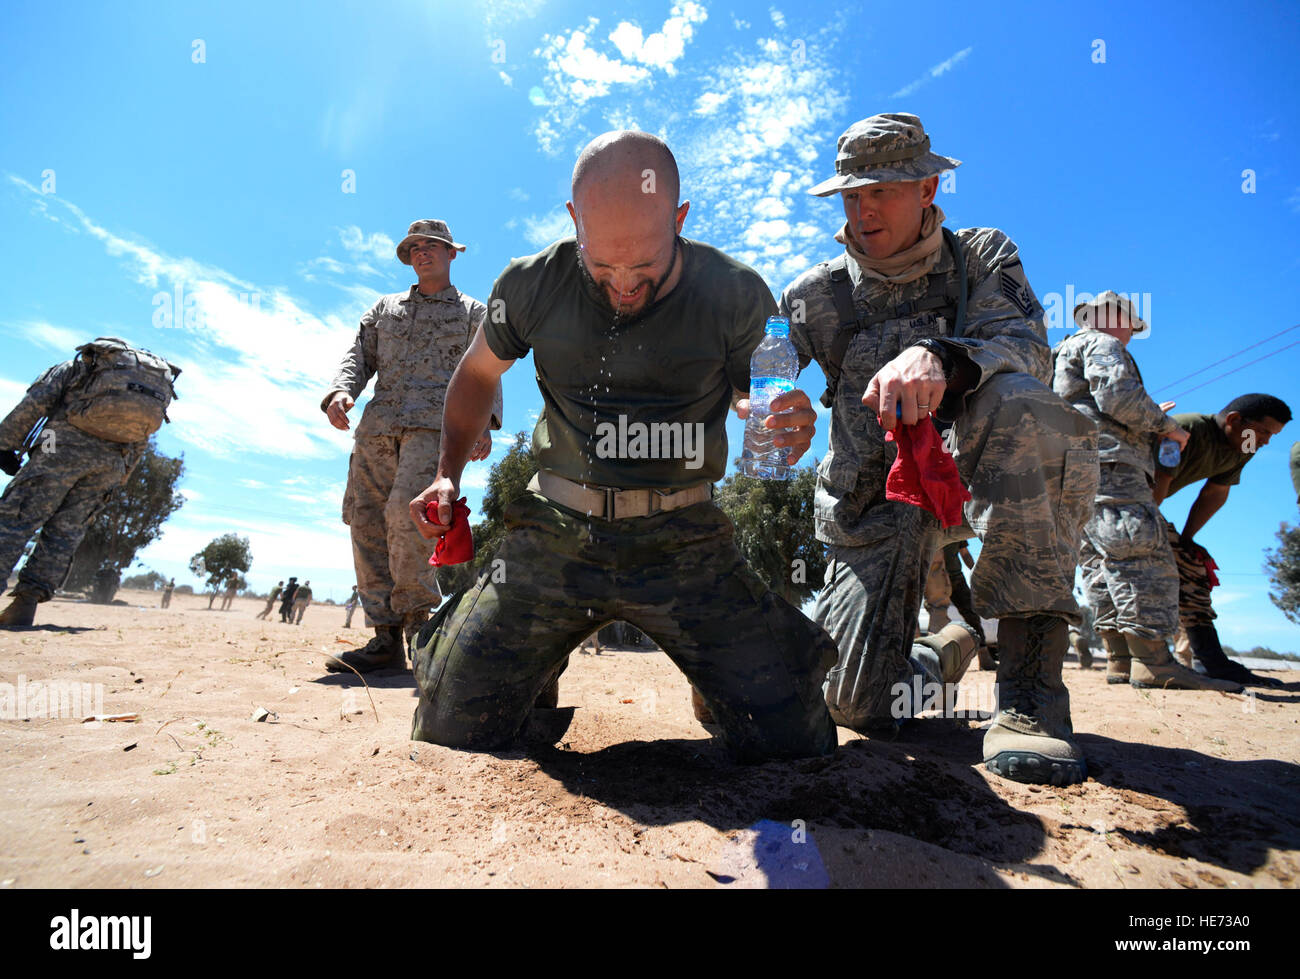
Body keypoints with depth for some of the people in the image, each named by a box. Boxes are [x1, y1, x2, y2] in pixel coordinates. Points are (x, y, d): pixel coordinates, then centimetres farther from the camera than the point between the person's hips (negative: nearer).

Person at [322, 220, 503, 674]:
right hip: (378, 426, 5)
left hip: (436, 422, -5)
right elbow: (359, 355, 20)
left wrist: (484, 419, -9)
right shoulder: (384, 308, 31)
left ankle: (419, 623, -12)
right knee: (366, 522, -4)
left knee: (407, 513, -24)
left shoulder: (473, 313, 20)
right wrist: (341, 390, -2)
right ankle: (387, 638, 0)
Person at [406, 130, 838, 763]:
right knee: (451, 732, -1)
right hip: (554, 533, 2)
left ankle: (712, 678, 27)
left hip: (683, 543, -1)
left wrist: (787, 425, -17)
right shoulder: (533, 285, -2)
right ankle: (544, 666, 32)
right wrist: (448, 472, 4)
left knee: (793, 742, -8)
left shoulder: (736, 295, -6)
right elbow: (478, 374, 17)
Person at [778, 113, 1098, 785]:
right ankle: (931, 661, 30)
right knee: (853, 704, -9)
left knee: (1020, 403, -36)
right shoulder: (819, 294, 7)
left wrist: (939, 358, -37)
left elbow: (1025, 347, -16)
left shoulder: (981, 257, 4)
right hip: (873, 500, 1)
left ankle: (1031, 693, -31)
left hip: (967, 470, -1)